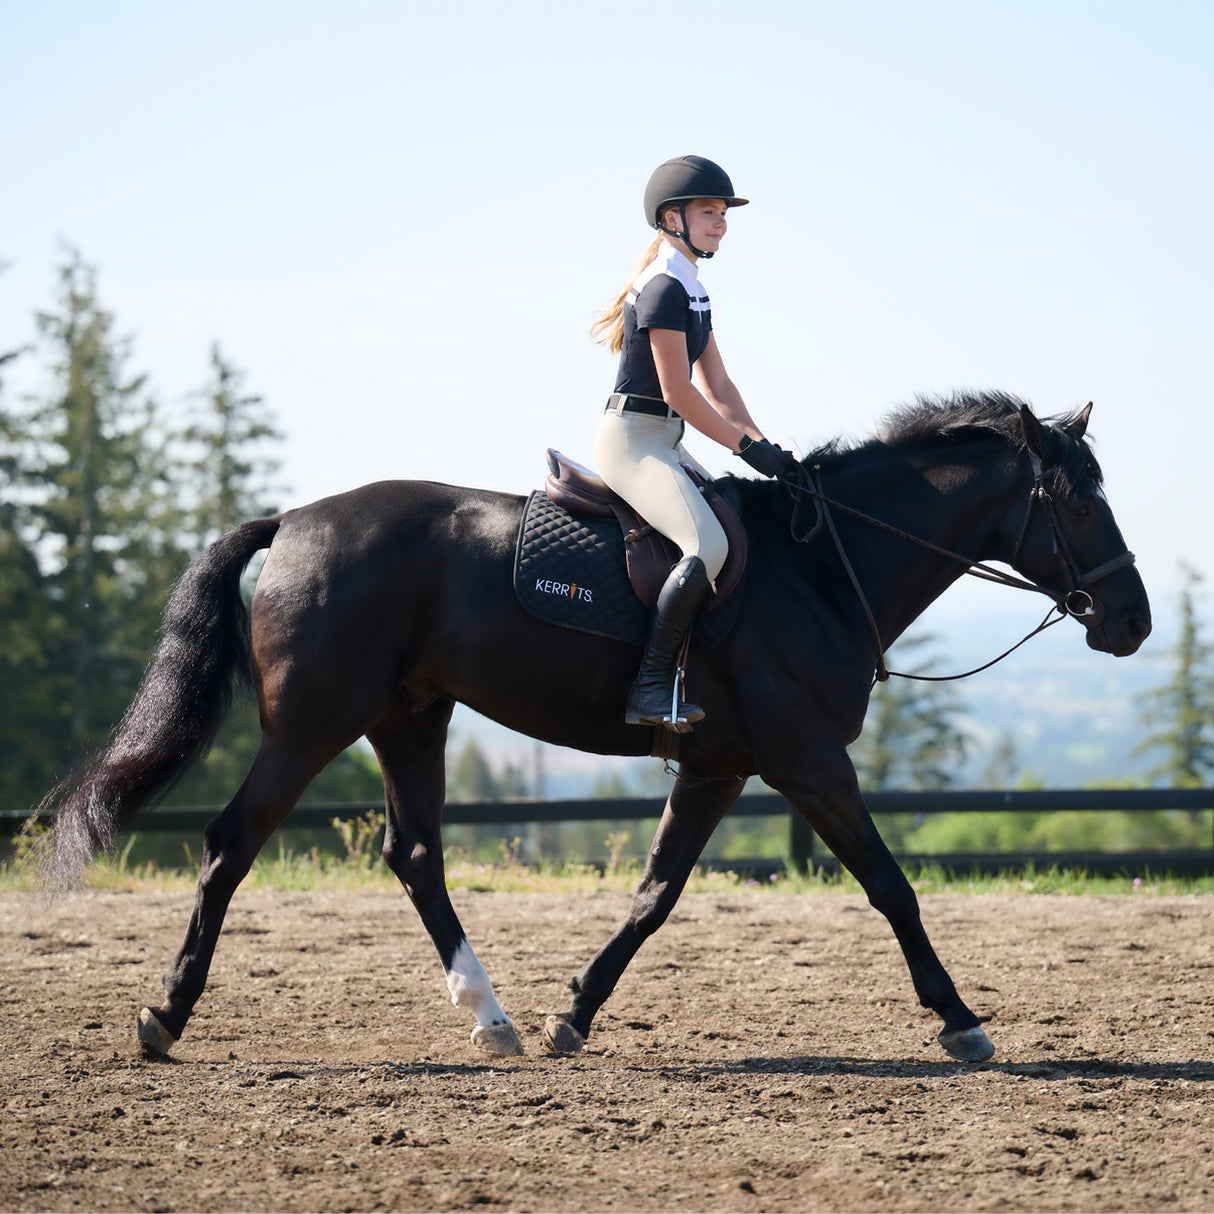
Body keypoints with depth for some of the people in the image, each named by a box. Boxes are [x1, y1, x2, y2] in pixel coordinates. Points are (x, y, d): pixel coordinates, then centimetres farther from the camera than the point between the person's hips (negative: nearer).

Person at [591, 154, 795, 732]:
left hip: (664, 444, 10)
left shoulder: (693, 293, 17)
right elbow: (677, 391, -17)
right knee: (708, 546, -27)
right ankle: (651, 686, -24)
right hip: (632, 438, -10)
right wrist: (745, 446, -12)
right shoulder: (663, 288, -14)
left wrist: (764, 445, 3)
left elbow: (718, 388, 17)